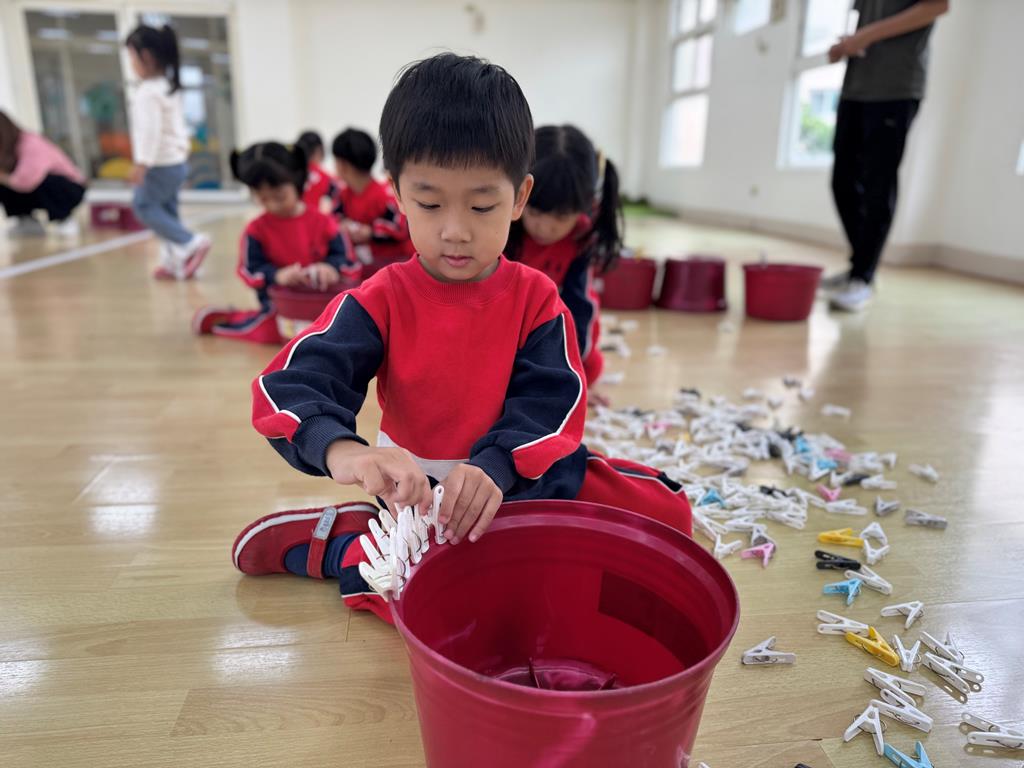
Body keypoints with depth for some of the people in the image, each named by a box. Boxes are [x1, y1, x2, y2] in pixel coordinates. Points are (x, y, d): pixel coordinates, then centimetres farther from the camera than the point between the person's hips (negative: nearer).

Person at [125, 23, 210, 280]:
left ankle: (192, 242, -11)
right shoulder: (169, 85, 15)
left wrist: (142, 163, -23)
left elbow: (150, 129, -23)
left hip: (162, 163, -10)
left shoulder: (148, 91, -15)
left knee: (143, 205, -4)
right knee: (166, 209, 11)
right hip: (176, 160, 10)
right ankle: (174, 260, 13)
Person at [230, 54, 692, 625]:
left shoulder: (535, 296, -2)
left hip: (518, 477, 4)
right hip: (419, 492, -4)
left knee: (668, 508, -12)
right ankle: (341, 548, -3)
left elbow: (552, 401, -10)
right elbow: (292, 384, -19)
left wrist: (493, 467, -31)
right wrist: (341, 450, -42)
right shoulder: (382, 299, -7)